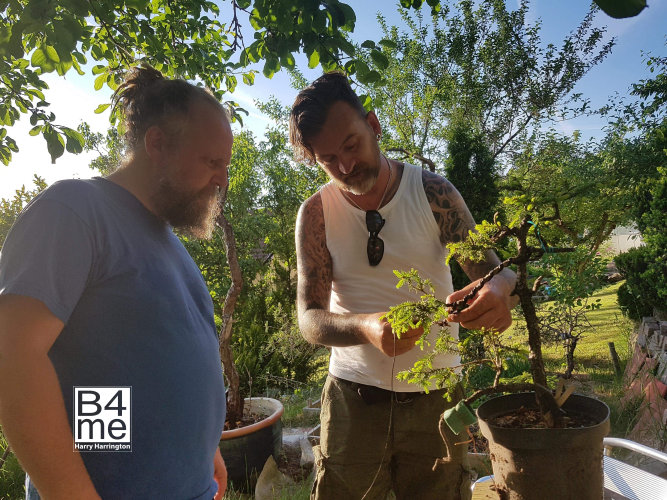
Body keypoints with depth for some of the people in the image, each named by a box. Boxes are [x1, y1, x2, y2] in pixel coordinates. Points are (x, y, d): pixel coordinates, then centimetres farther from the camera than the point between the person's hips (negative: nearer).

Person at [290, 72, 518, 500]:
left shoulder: (433, 192, -7)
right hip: (353, 396, 0)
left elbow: (494, 271, -5)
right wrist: (368, 328, -32)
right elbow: (310, 320, -10)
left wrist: (502, 290, -30)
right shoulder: (316, 214, -7)